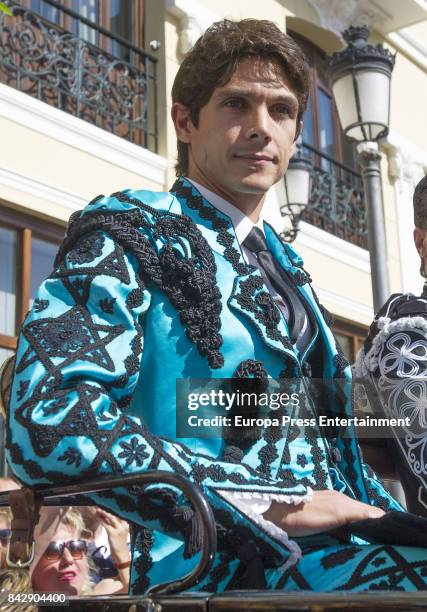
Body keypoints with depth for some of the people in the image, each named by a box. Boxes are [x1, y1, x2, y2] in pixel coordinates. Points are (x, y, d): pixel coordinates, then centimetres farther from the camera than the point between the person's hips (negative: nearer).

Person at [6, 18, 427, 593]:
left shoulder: (282, 263, 22)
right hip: (224, 565, -7)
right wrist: (273, 503, -17)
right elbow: (48, 421, -16)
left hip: (337, 547, 8)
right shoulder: (129, 229, -1)